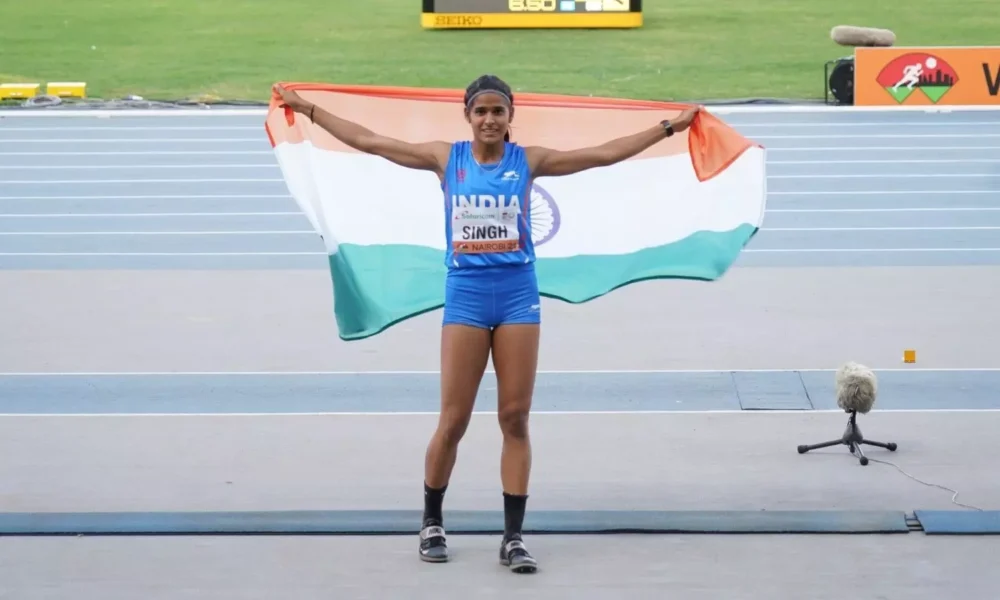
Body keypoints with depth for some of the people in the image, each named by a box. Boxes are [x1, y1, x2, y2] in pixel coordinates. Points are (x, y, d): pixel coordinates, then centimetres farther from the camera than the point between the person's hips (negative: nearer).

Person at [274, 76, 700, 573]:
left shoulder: (528, 161, 3)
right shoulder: (446, 158, 3)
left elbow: (605, 154, 4)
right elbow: (367, 141, 5)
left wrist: (668, 128, 2)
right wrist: (308, 110, 5)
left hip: (518, 294, 1)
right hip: (466, 294, -1)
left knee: (515, 419, 1)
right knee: (453, 420, 0)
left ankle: (513, 536, 7)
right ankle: (432, 521, 20)